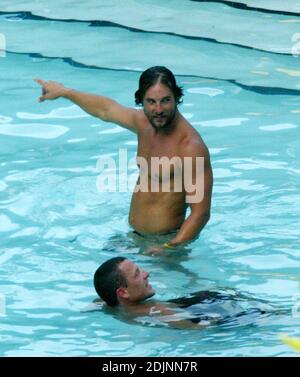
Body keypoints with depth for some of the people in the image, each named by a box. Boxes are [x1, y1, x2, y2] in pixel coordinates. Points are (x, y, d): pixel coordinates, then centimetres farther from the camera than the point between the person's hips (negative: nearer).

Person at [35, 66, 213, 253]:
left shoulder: (191, 147, -23)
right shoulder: (144, 123, 2)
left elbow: (201, 213, -24)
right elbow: (106, 109, 23)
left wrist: (169, 249, -31)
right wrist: (63, 92, 33)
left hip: (167, 240, -7)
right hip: (134, 236, 7)